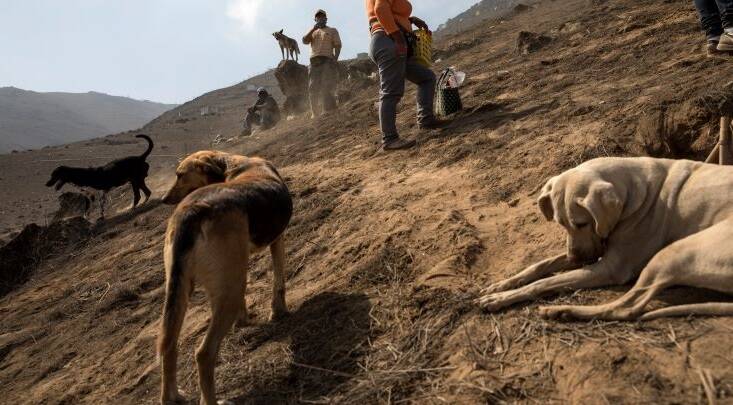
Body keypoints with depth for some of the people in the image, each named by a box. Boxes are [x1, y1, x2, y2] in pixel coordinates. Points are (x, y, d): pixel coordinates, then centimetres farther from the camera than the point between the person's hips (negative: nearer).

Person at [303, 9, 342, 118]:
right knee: (313, 89, 0)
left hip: (327, 60, -4)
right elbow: (305, 41, 8)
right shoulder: (312, 32, 26)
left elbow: (337, 45, 2)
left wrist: (335, 59, -14)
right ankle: (315, 114, 5)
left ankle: (330, 113, -17)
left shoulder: (332, 31, 14)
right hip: (314, 61, 4)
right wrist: (313, 29, -3)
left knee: (327, 89, -15)